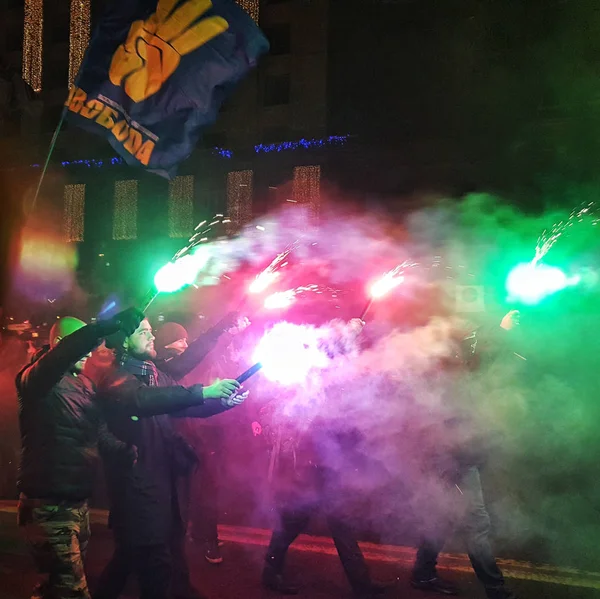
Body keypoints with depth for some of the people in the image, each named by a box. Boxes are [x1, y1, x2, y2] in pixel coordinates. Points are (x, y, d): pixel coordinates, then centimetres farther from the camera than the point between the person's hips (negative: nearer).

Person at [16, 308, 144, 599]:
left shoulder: (86, 384, 13)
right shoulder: (36, 379, -12)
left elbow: (101, 435, 13)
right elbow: (63, 353, -35)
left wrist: (131, 452, -6)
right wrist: (112, 324, -45)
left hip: (79, 502, 8)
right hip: (48, 506, -8)